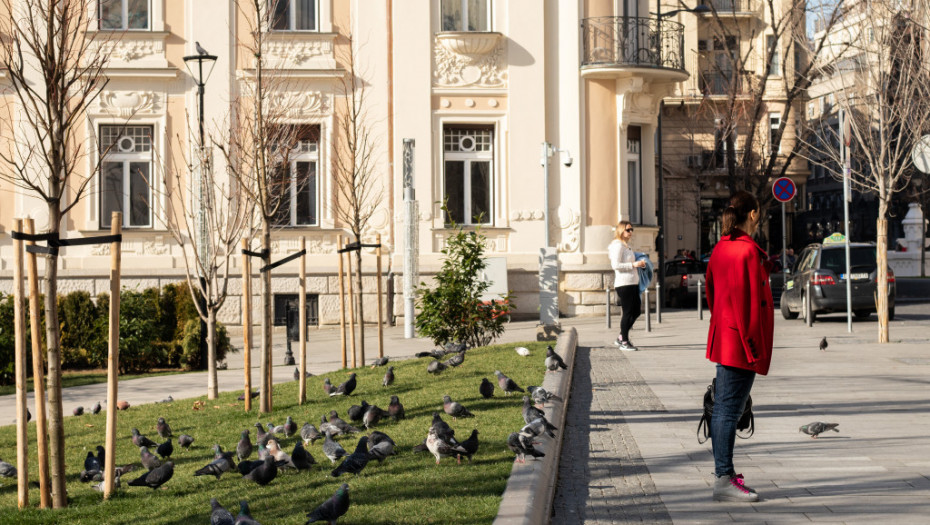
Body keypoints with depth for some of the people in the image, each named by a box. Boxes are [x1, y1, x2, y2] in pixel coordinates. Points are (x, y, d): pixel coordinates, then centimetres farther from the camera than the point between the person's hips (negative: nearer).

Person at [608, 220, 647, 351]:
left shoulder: (627, 245, 18)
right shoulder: (618, 245, -11)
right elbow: (615, 265, -19)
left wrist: (639, 264, 10)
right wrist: (633, 264, -20)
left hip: (633, 283, 10)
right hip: (623, 283, -10)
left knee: (636, 311, 11)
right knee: (627, 312, -6)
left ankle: (621, 338, 20)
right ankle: (624, 342, 2)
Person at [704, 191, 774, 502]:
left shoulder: (720, 249, 11)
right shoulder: (748, 251, -16)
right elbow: (749, 301, -19)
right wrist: (751, 344, -17)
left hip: (723, 339, 9)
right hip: (741, 344, -9)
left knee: (723, 408, 15)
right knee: (730, 409, -8)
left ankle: (722, 468, 23)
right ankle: (724, 480, -8)